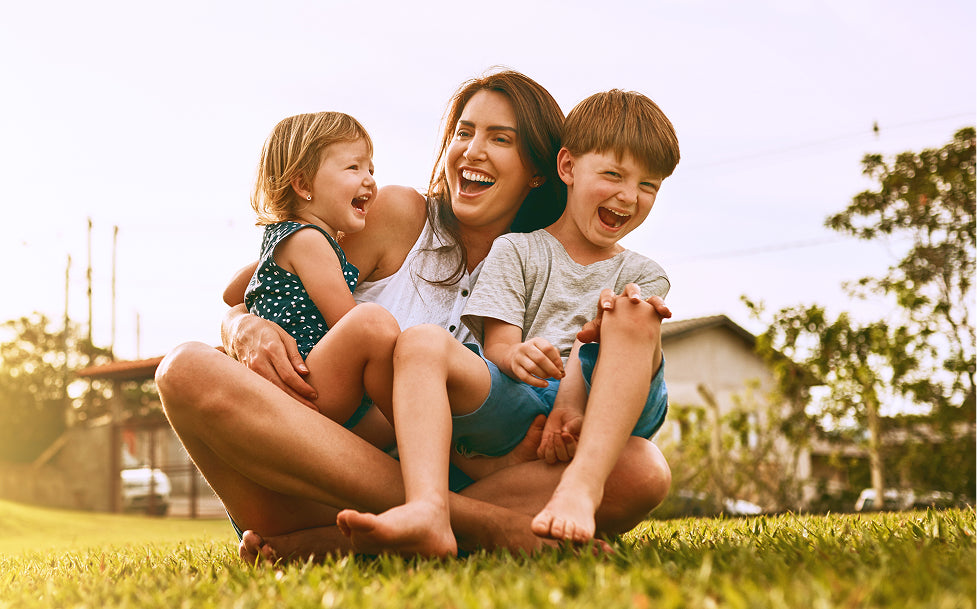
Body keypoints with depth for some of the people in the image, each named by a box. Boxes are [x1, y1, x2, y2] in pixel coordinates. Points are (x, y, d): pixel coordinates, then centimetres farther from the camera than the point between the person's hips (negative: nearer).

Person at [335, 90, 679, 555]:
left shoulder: (643, 276, 20)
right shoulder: (515, 251, 17)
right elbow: (496, 346, 4)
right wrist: (516, 356, -22)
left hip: (598, 421, 0)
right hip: (512, 406, 0)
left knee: (636, 311, -24)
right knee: (422, 342, -24)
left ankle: (582, 487, -41)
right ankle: (427, 514, -48)